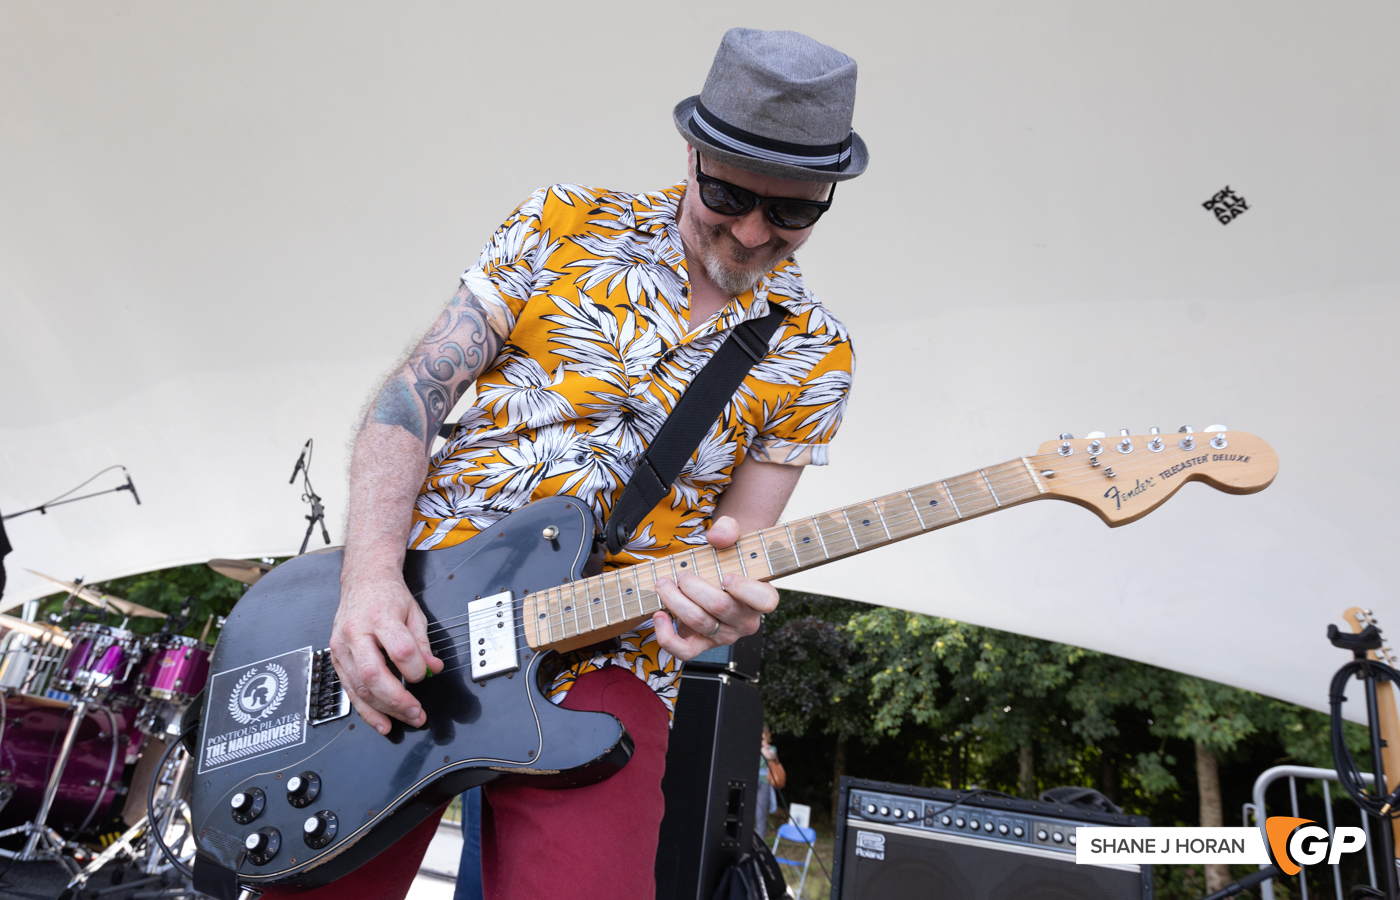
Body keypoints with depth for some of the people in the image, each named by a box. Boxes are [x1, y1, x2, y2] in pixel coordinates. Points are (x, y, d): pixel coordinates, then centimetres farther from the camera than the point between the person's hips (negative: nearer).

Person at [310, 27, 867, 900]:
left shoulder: (813, 358, 3)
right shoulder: (564, 222, 3)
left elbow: (742, 551, 4)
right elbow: (417, 391, -1)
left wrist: (720, 599, -21)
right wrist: (372, 571, -15)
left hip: (596, 661, 0)